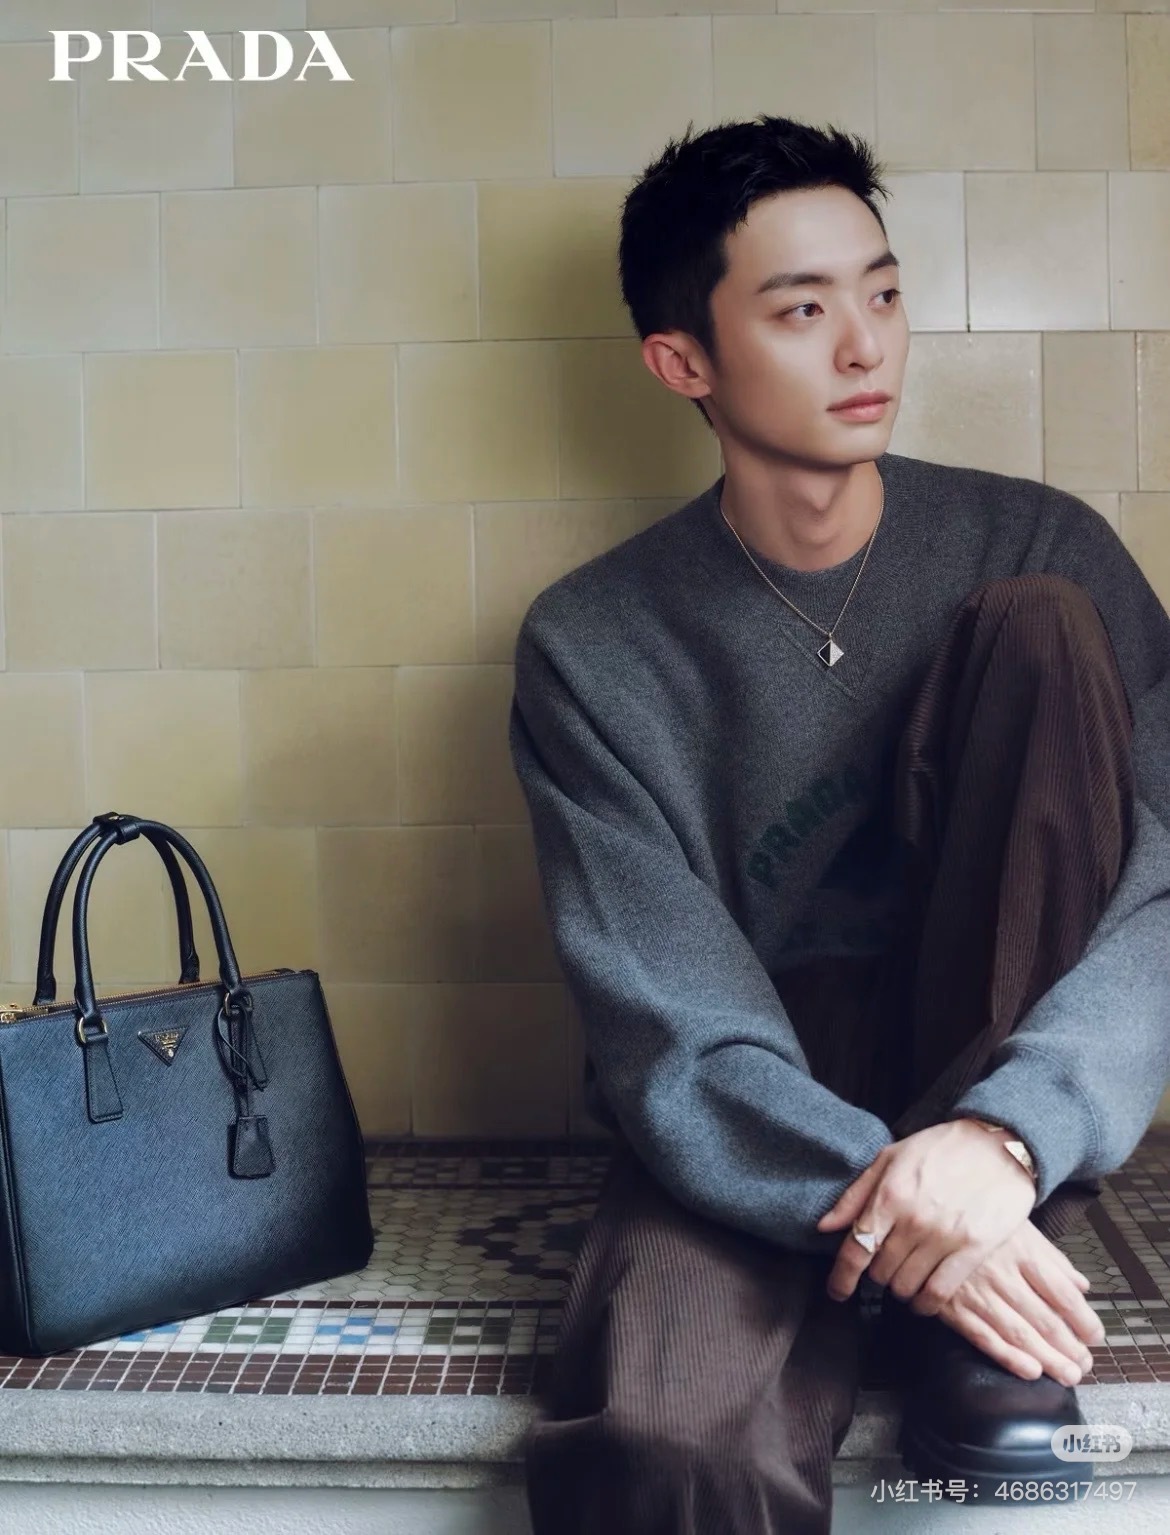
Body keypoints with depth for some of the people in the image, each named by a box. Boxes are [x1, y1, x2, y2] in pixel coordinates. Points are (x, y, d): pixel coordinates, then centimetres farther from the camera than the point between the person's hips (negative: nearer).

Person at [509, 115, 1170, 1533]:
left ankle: (987, 1330, -17)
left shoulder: (1039, 546, -1)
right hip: (768, 1107, -4)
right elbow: (665, 1013, -11)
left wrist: (1004, 1132, -29)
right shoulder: (592, 646, -4)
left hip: (1017, 1091, 5)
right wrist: (884, 1204, -28)